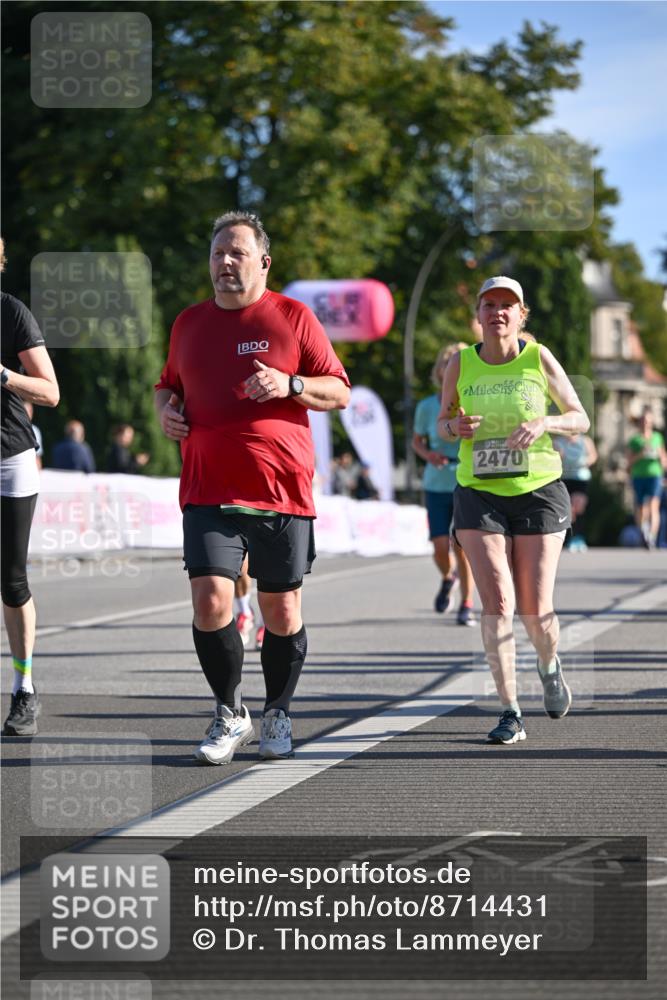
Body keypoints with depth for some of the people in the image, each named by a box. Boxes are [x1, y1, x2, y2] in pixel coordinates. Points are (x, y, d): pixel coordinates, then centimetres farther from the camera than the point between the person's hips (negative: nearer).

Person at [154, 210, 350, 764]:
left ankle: (278, 714, 23)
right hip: (209, 491, 2)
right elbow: (169, 384, 29)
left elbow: (339, 391, 4)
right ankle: (230, 714, 6)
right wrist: (166, 408, 6)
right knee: (210, 602, -13)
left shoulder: (293, 317, 3)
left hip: (283, 491, -2)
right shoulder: (189, 323, 13)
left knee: (282, 612, 3)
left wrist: (289, 384, -14)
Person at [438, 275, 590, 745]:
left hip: (539, 492, -1)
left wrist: (545, 423, -16)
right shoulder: (461, 363, 2)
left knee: (535, 608, -1)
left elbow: (581, 419, 4)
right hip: (479, 495, 1)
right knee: (496, 601, -12)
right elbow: (442, 420, 15)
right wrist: (454, 427, -9)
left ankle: (550, 665, 35)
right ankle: (511, 713, -8)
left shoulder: (539, 358, -2)